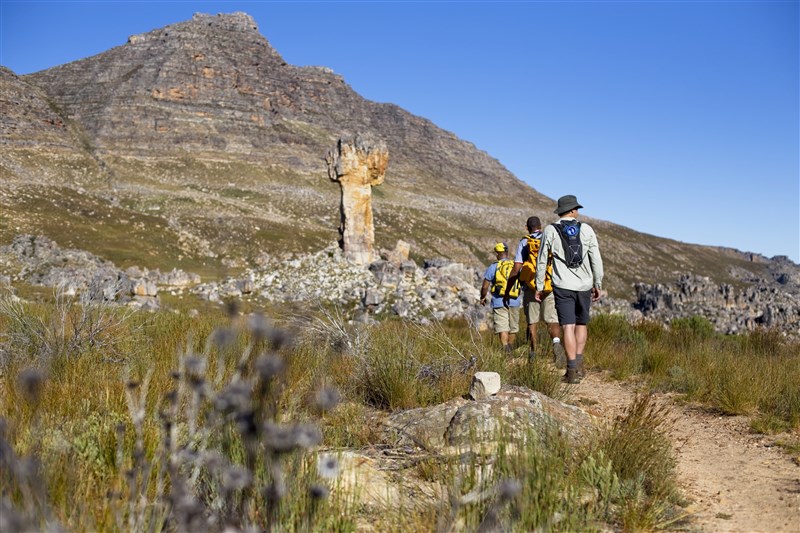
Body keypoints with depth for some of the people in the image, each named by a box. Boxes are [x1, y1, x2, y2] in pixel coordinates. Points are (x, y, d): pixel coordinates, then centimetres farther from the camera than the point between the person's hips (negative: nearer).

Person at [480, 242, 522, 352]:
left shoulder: (493, 267, -4)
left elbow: (485, 287, -2)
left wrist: (482, 298, 15)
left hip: (499, 302, -4)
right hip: (515, 302, 4)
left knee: (502, 328, -7)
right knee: (513, 327, 17)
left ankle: (506, 350, -21)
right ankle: (511, 349, 31)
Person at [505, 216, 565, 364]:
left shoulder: (524, 242, 1)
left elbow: (516, 270, -5)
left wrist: (507, 292, 1)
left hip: (530, 288, -1)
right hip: (551, 288, 1)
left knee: (532, 322, 11)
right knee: (552, 321, 0)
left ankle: (533, 356, 14)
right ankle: (557, 343, -28)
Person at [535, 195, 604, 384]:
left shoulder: (550, 231, 0)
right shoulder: (586, 229, 1)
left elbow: (541, 261, 1)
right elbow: (596, 259, 1)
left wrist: (539, 286, 9)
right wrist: (598, 284, 9)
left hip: (563, 286, -1)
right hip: (584, 285, 1)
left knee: (568, 327, -2)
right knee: (582, 324, 18)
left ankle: (572, 370, -5)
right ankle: (579, 363, 11)